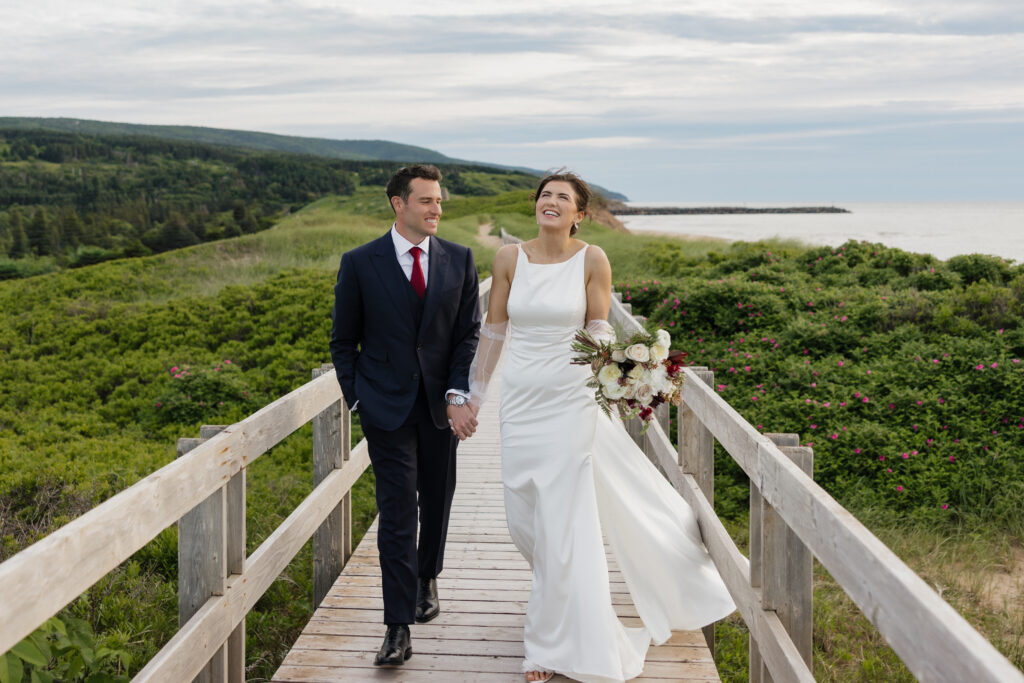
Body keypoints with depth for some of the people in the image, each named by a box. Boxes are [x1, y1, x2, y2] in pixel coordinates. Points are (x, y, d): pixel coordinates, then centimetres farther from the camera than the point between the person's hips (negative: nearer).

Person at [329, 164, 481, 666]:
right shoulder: (360, 263, -4)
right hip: (387, 405, -3)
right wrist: (356, 399, -1)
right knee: (397, 512, -6)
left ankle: (427, 580, 42)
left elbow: (469, 334, 1)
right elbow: (344, 340, 4)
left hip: (443, 403, 3)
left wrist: (458, 395, -10)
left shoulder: (459, 260, 2)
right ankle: (398, 628, -2)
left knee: (437, 500, 16)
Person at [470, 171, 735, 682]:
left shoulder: (592, 260, -5)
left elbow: (598, 332, -1)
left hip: (569, 400, -3)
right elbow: (494, 330, 8)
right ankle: (557, 598, 44)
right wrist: (473, 393, 10)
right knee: (524, 516, 11)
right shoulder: (509, 258, 1)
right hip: (519, 399, 3)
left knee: (563, 523, -2)